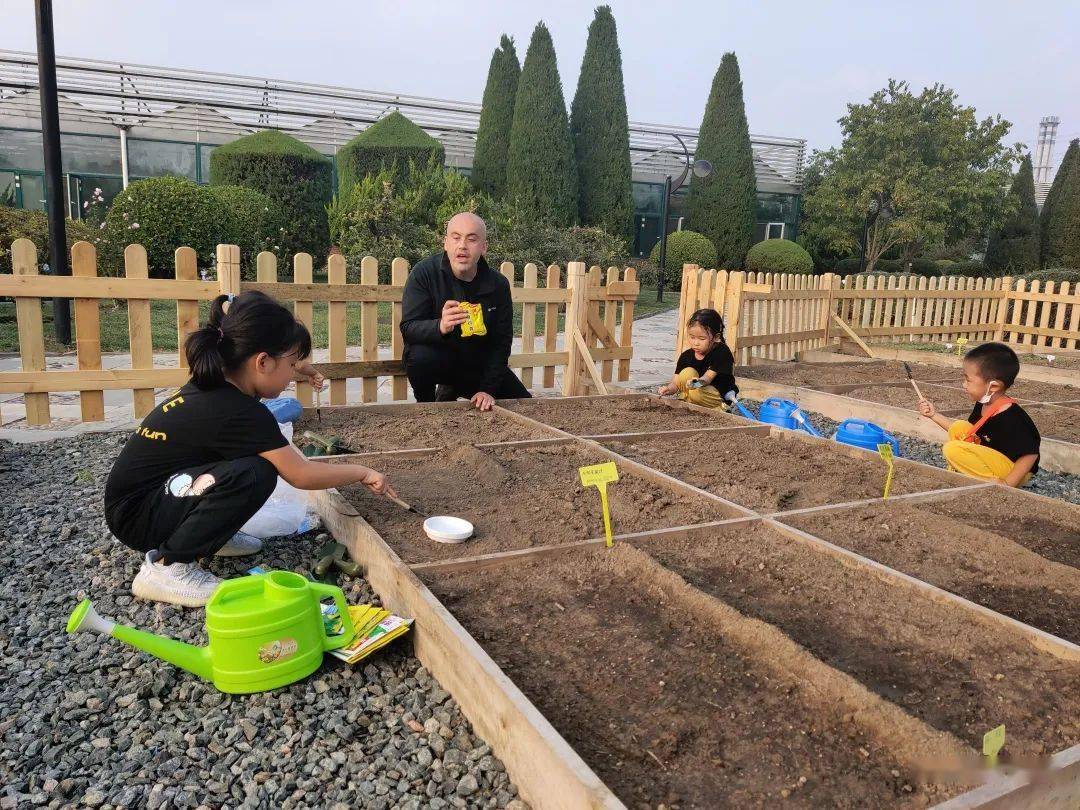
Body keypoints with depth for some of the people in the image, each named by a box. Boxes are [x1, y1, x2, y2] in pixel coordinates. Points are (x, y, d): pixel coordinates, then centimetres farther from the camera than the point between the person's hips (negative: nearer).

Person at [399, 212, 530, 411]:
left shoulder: (498, 284, -8)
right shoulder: (424, 273, -17)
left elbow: (502, 342, -5)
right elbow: (408, 328, -24)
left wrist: (488, 389, -12)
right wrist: (440, 327, -46)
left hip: (480, 363, 4)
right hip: (437, 356, -4)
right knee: (420, 355, -37)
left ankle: (450, 390, 21)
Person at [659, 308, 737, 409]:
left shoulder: (722, 352, -15)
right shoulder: (686, 356, -3)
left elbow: (708, 377, -26)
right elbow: (676, 381, -6)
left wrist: (700, 382, -50)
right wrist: (669, 389, -30)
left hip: (721, 396, -5)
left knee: (696, 392, -34)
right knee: (687, 373, -20)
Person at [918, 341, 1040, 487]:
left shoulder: (1011, 417, -27)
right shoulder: (983, 405, 0)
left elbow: (1030, 454, -25)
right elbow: (964, 432, 16)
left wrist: (1006, 484, -29)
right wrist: (934, 414, 13)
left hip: (1013, 470, -9)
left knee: (952, 449, -21)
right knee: (958, 427, 4)